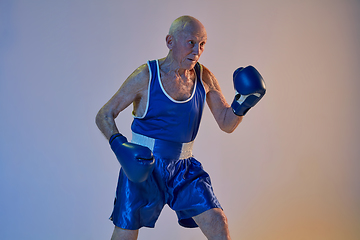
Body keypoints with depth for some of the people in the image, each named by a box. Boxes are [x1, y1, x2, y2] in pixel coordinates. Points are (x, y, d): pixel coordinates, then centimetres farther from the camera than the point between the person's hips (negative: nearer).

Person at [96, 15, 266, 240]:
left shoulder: (204, 78, -1)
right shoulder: (146, 76, -12)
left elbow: (227, 124, 6)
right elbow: (104, 116, -7)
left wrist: (242, 104, -14)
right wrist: (119, 144, -25)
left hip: (183, 168, 3)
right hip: (142, 166, -3)